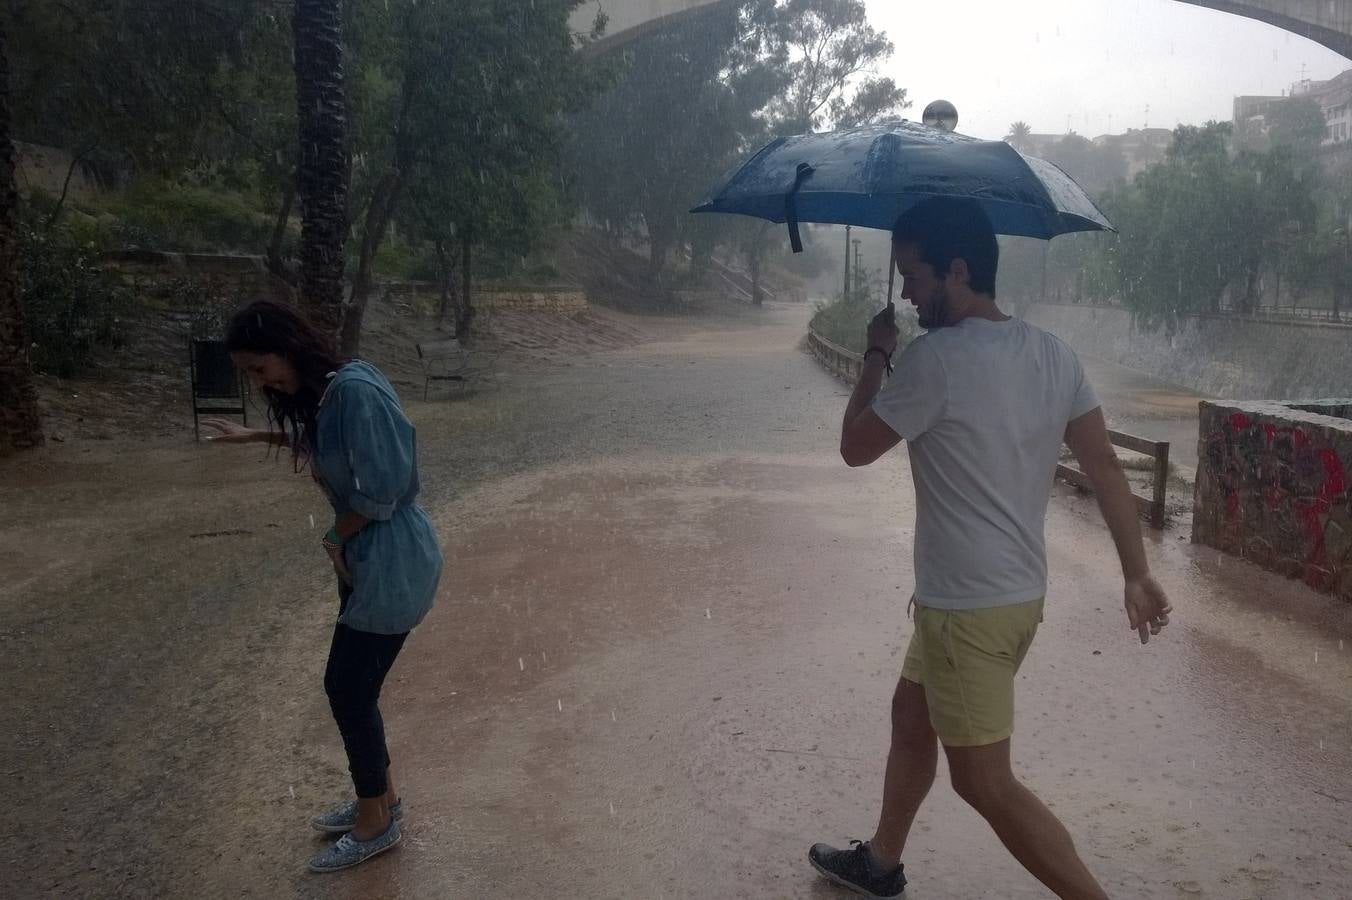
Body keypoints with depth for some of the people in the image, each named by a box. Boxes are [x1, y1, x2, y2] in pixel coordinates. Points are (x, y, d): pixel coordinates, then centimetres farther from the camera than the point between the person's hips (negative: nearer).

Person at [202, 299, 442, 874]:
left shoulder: (356, 391, -24)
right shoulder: (322, 393, 7)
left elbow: (380, 492, -25)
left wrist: (335, 538, -9)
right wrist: (257, 437, 34)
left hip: (391, 563, -9)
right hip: (364, 558, 9)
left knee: (347, 688, 1)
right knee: (354, 686, 16)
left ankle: (376, 823, 20)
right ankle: (381, 799, 35)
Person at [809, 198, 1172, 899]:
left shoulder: (937, 358, -21)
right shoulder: (1054, 356, 3)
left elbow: (855, 447, -9)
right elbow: (1105, 467, 4)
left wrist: (876, 355, 3)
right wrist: (1138, 576, 9)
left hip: (968, 608, -9)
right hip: (1021, 592, 10)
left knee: (985, 782, 3)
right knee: (911, 716, 24)